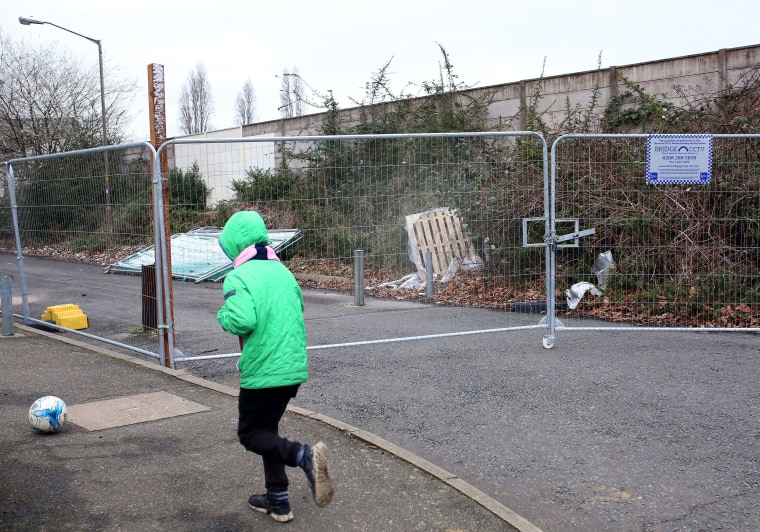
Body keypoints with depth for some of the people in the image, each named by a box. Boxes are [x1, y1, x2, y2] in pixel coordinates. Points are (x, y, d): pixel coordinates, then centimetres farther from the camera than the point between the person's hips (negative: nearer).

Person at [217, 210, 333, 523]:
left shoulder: (238, 276, -13)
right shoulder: (282, 271, 9)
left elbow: (241, 320, -26)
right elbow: (298, 308, 17)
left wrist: (224, 315, -5)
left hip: (262, 371, -7)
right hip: (293, 367, 7)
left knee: (250, 434, 9)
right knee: (267, 429, 21)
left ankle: (305, 456, -16)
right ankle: (277, 500, 26)